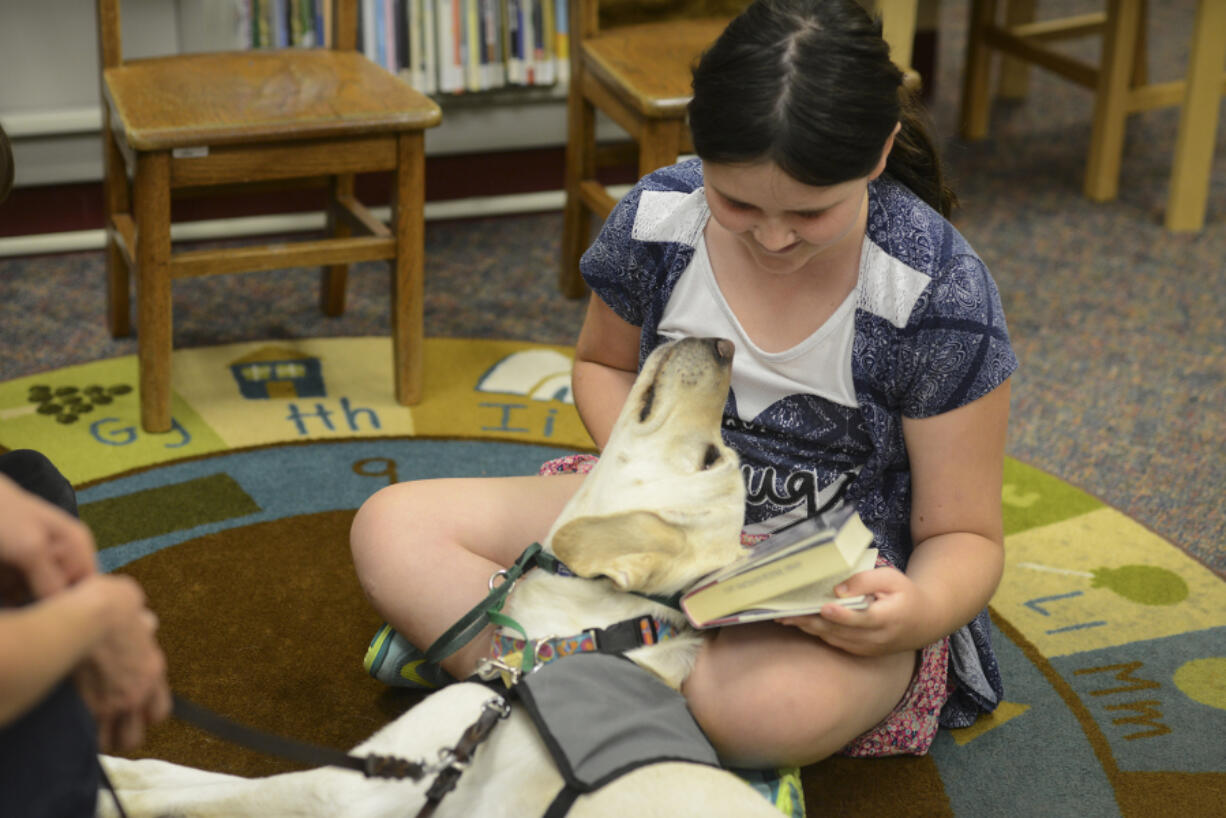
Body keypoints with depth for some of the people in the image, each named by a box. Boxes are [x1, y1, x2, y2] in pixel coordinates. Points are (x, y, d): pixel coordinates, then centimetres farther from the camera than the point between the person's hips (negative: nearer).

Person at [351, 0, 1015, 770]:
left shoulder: (941, 296, -21)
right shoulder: (657, 217, -11)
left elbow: (966, 536, -12)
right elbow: (604, 365, 11)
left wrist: (919, 611, -37)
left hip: (840, 591, -4)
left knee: (776, 704, -42)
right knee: (392, 528, -12)